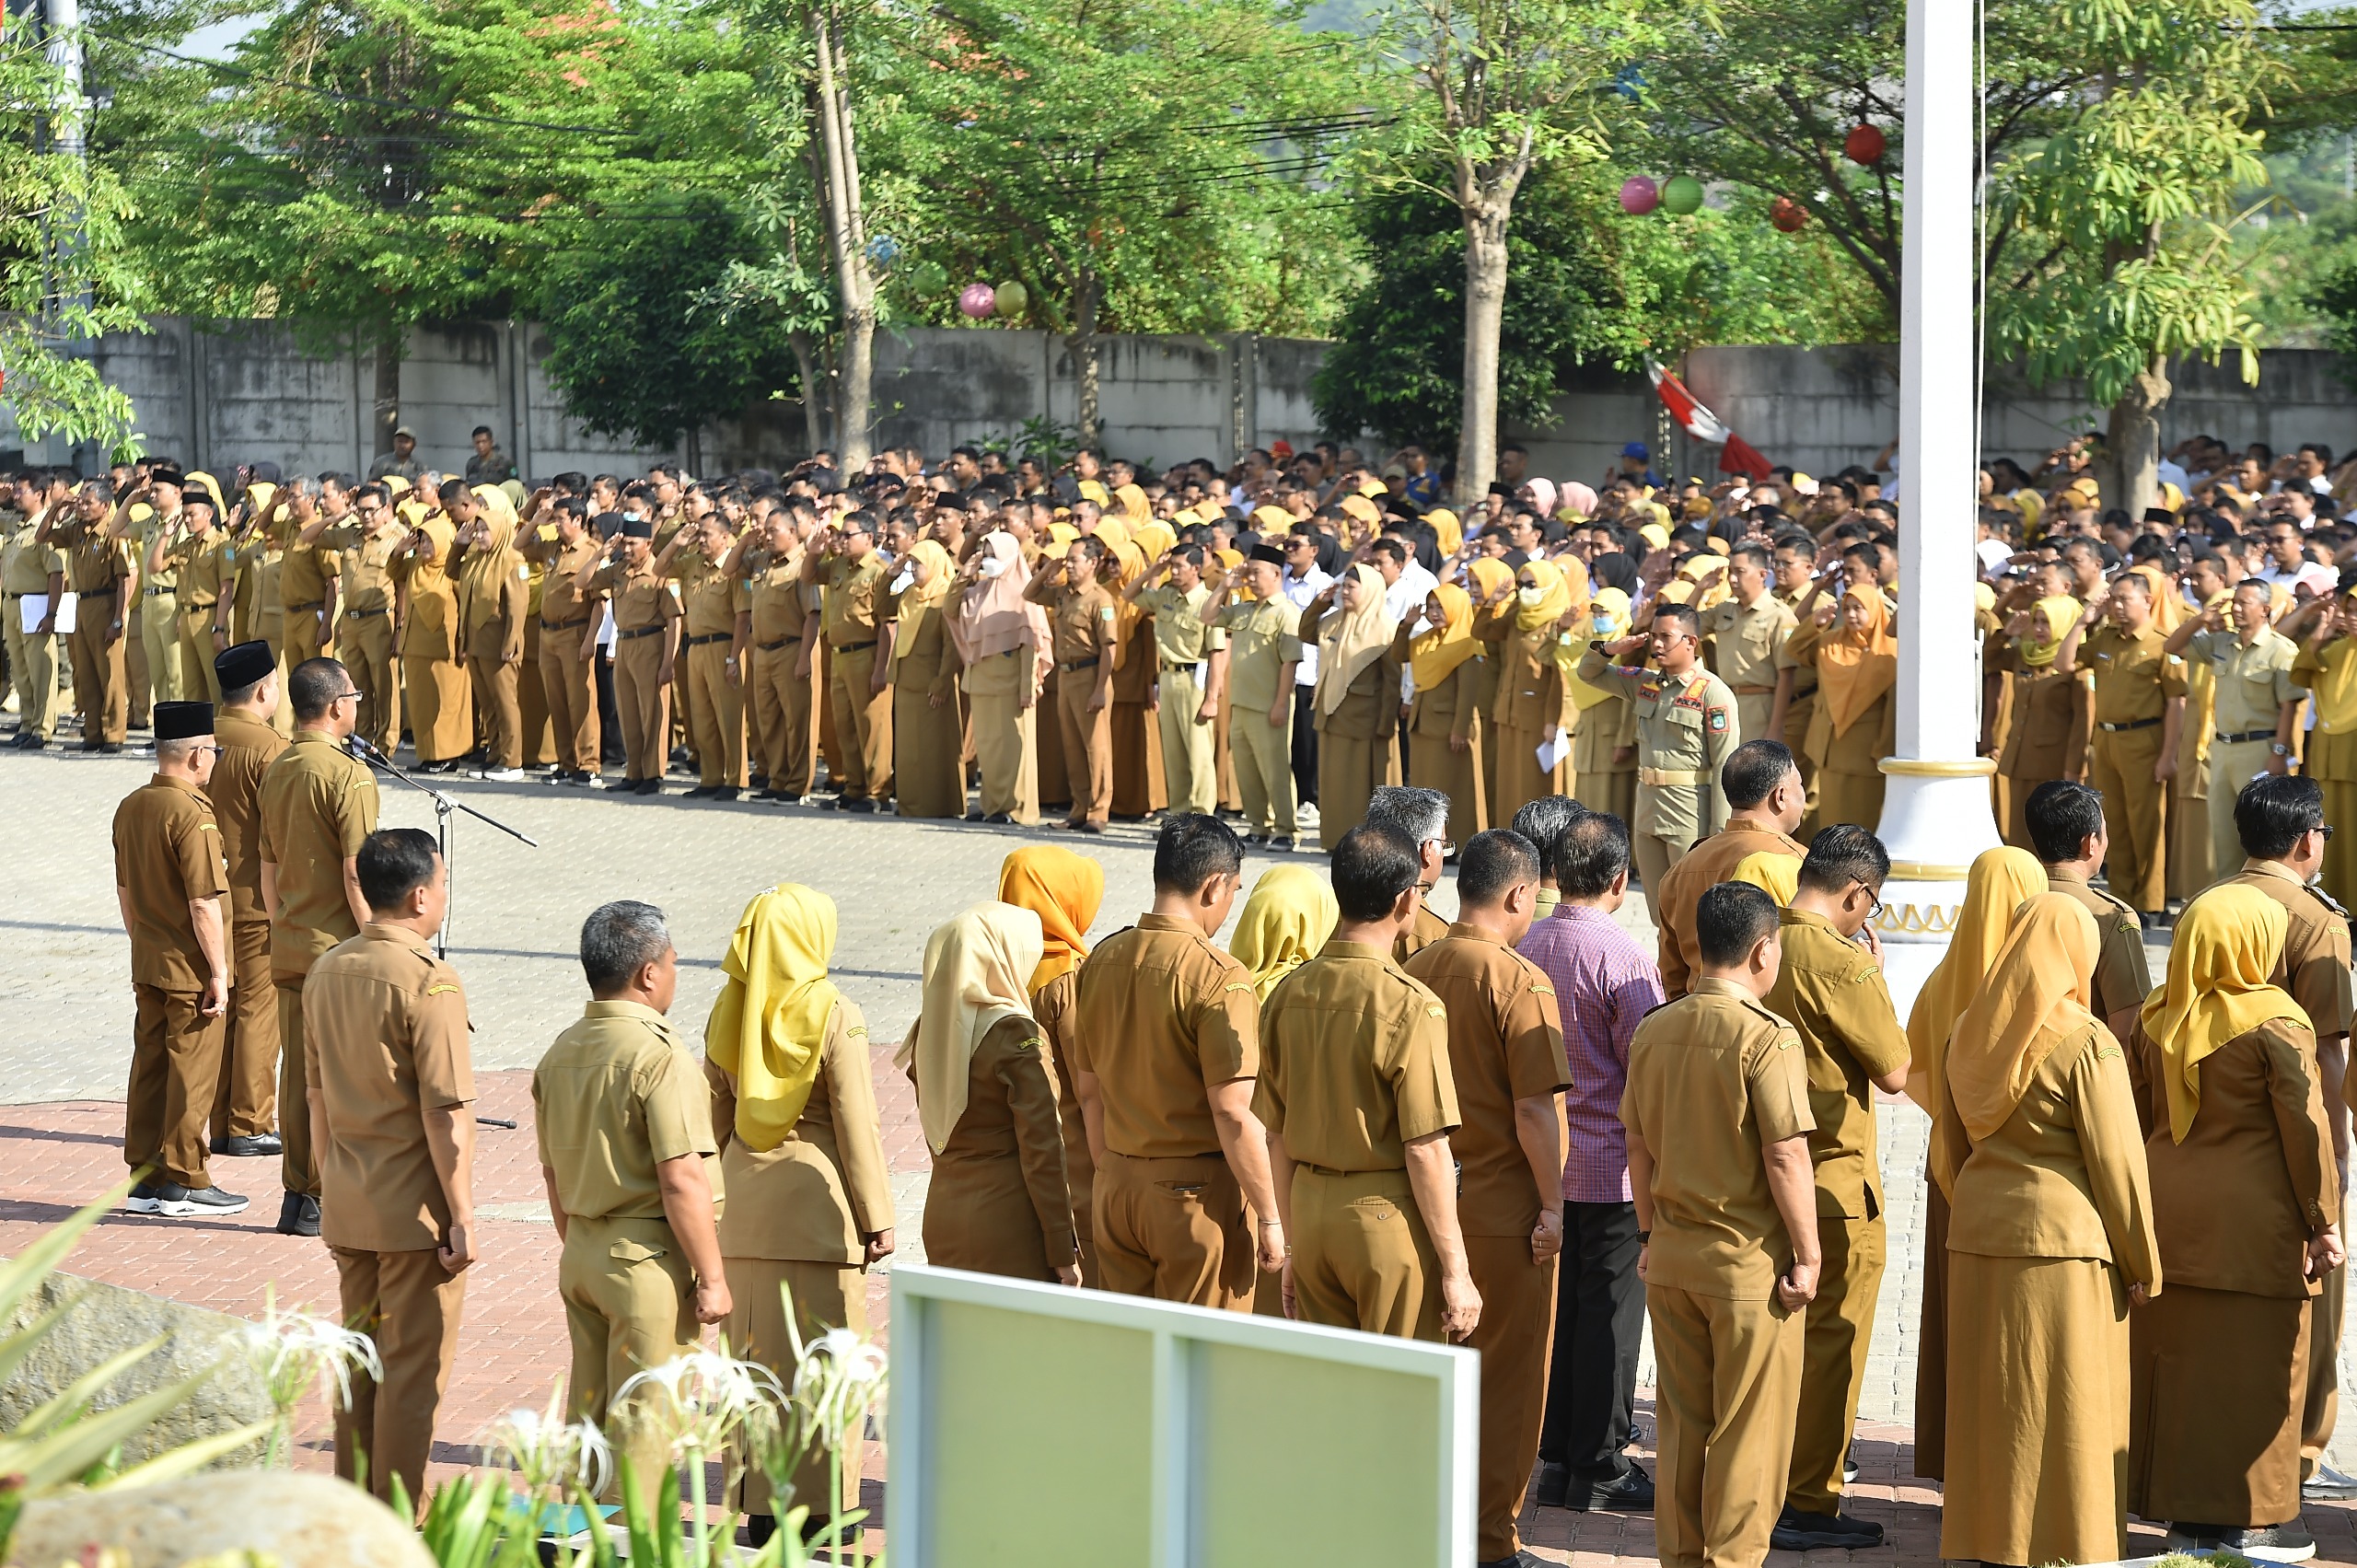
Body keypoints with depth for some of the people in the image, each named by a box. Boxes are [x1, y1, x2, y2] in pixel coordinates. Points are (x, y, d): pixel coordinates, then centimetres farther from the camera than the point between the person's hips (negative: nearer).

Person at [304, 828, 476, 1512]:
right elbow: (445, 1115, -18)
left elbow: (318, 1097, 12)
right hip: (416, 1207, -7)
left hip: (349, 1203, 7)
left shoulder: (326, 971, 5)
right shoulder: (428, 982, -17)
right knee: (413, 1369, 2)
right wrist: (463, 1217, -13)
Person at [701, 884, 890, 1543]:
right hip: (818, 1204, -5)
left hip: (745, 1209, 5)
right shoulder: (835, 1015, -11)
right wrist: (877, 1218, -4)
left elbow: (715, 1119, 10)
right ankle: (817, 1508, 5)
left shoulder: (728, 1013, 4)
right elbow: (856, 1124, -10)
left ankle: (761, 1506, 15)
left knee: (755, 1357, 11)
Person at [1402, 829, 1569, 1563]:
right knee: (1504, 1378, 5)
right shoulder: (1520, 983, -17)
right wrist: (1552, 1202, -10)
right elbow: (1534, 1108, -19)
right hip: (1502, 1212, -6)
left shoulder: (1413, 972, 2)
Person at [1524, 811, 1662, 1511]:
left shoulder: (1528, 947, 1)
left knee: (1555, 1305, 13)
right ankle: (1599, 1468, 7)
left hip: (1543, 1161, 6)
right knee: (1609, 1313, 2)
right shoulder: (1622, 958, -17)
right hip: (1612, 1169, -6)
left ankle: (1556, 1458, 20)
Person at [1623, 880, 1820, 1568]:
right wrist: (1806, 1254, -9)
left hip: (1672, 1255, 6)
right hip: (1750, 1260, -6)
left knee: (1681, 1422, 15)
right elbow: (1786, 1157, -17)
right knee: (1749, 1429, 5)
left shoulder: (1653, 1032, 2)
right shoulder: (1768, 1038, -16)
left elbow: (1639, 1147, 9)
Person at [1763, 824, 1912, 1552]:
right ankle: (1808, 1505, 6)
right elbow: (1894, 1071, -13)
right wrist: (1877, 977, -3)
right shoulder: (1840, 963, -18)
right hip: (1834, 1184, -7)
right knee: (1828, 1348, 2)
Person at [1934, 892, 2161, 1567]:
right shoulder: (2086, 1042, -11)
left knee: (1989, 1401, 13)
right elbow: (2115, 1162, -10)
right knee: (2065, 1409, 1)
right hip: (2063, 1238, -6)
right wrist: (2142, 1265, -2)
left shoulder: (1969, 1032, 8)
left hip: (1977, 1233, 6)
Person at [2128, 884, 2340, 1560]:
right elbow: (2305, 1126, -12)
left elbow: (2137, 1117, 10)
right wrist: (2323, 1222, -5)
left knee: (2173, 1355, 11)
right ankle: (2245, 1518, 4)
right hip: (2251, 1218, -6)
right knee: (2251, 1365, 1)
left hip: (2168, 1210, 6)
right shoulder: (2275, 1024, -12)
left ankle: (2182, 1510, 18)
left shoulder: (2156, 1018, 5)